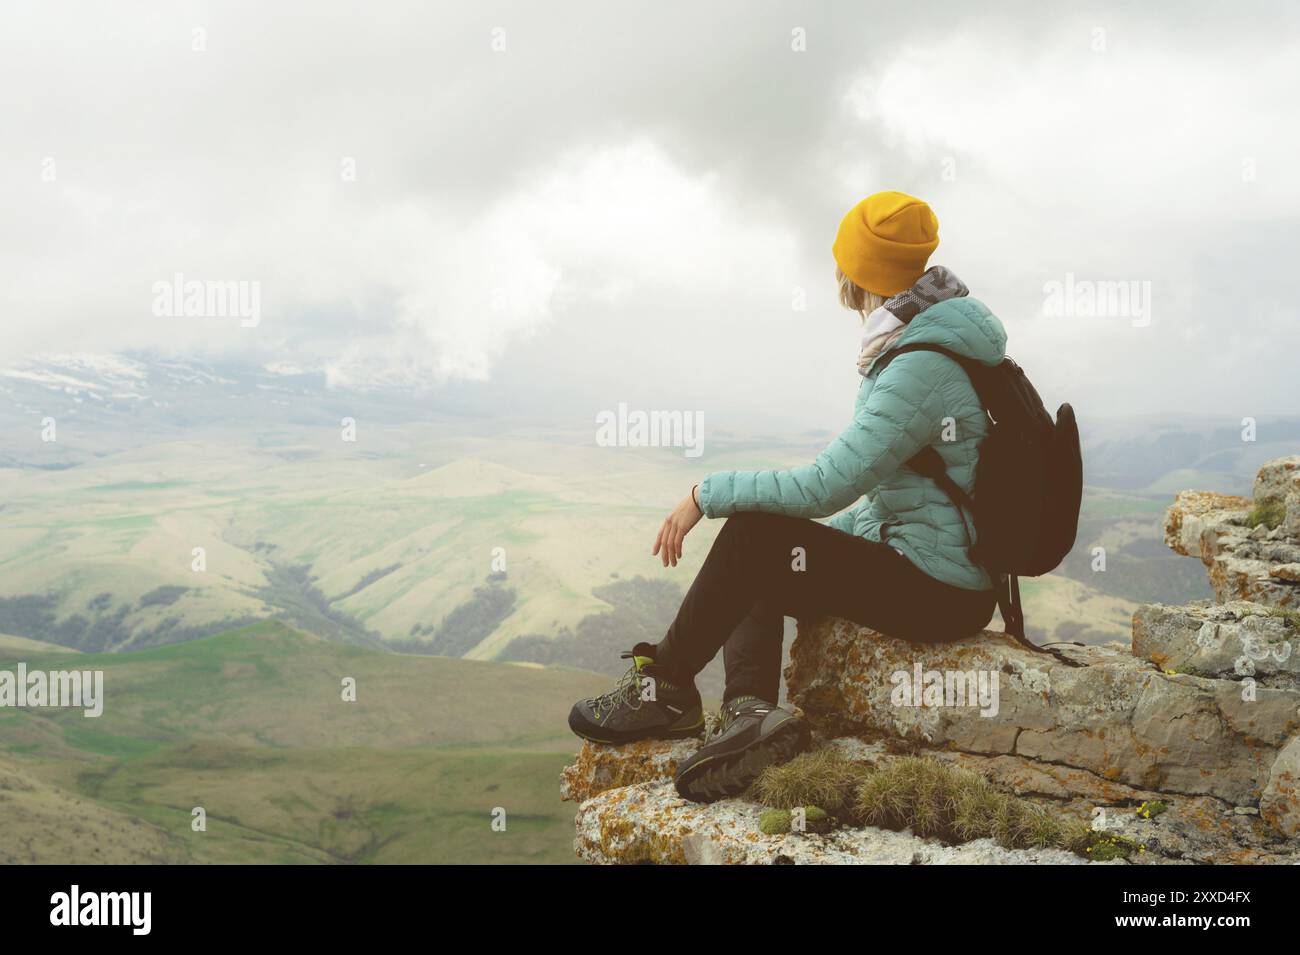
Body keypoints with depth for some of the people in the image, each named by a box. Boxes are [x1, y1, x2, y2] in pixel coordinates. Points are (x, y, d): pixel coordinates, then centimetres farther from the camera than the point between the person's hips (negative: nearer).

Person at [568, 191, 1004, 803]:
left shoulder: (923, 369, -22)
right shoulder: (917, 347, 10)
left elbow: (824, 486, -26)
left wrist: (708, 493, -17)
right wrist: (831, 539, 15)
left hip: (941, 595, -10)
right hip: (935, 574, 10)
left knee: (752, 535, -15)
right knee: (752, 579, 8)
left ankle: (665, 688, 1)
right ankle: (751, 709, -14)